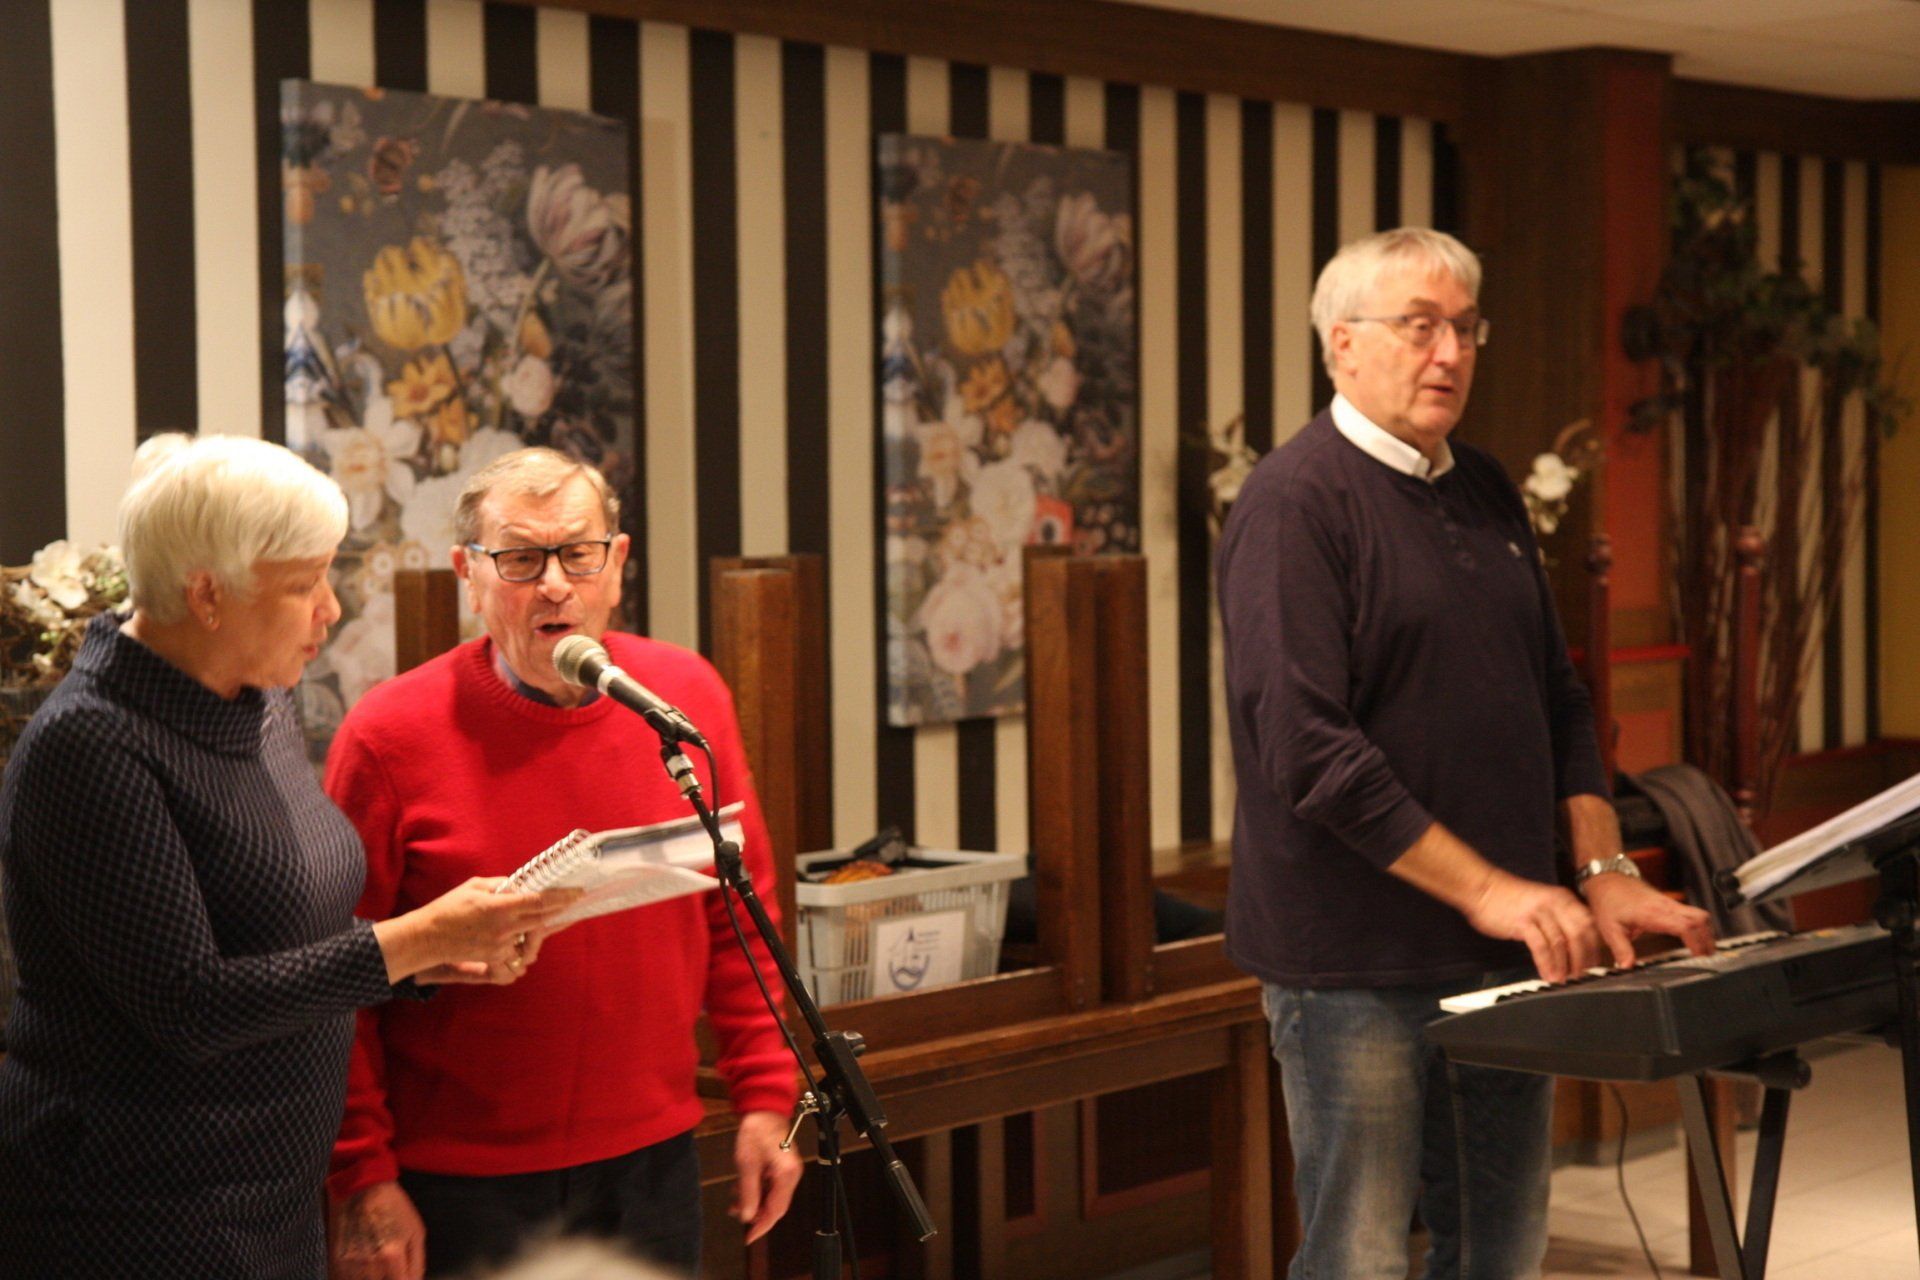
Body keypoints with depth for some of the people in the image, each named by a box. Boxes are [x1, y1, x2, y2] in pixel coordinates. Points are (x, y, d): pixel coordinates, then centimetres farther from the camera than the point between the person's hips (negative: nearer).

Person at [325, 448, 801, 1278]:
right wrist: (364, 1178, -10)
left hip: (652, 1158, 4)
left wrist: (763, 1100, 6)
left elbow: (739, 915, 9)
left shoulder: (689, 698, 1)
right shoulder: (390, 735, -10)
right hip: (459, 1186, -4)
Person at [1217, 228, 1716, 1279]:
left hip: (1504, 953, 8)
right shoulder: (1295, 502, -12)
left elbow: (1557, 697, 18)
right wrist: (1484, 887, -20)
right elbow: (1304, 746, -20)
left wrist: (1605, 871, 4)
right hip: (1356, 968, -8)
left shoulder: (1486, 494, 14)